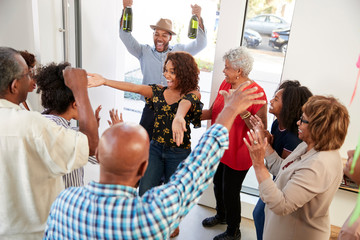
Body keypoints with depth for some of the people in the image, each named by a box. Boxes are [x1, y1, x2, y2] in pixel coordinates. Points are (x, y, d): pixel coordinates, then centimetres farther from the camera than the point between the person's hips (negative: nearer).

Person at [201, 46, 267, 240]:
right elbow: (212, 112, 3)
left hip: (237, 153, -7)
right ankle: (221, 215, 54)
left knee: (230, 192, 8)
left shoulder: (256, 92, -22)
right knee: (218, 184, 24)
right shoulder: (225, 84, -1)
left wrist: (242, 111, -35)